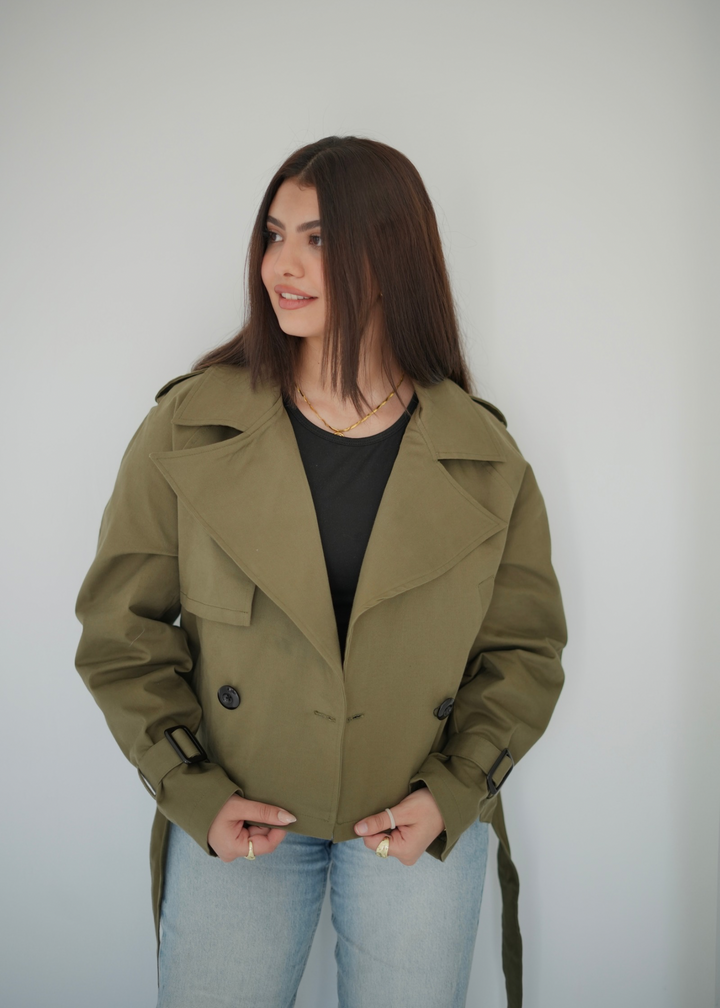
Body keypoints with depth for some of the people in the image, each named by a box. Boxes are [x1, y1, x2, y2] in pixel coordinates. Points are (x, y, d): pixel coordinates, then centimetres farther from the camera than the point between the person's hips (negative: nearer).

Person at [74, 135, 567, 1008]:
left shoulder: (486, 461, -7)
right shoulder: (187, 428, -9)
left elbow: (525, 650, 2)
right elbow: (121, 629, -3)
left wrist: (453, 793, -9)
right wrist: (193, 794, -10)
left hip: (425, 822, 1)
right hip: (232, 821, 0)